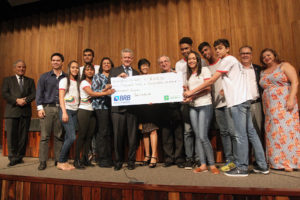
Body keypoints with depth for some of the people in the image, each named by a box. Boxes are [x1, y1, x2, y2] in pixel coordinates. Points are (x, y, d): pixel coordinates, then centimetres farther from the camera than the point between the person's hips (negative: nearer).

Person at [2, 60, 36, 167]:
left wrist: (25, 100, -13)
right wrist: (16, 100, -14)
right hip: (12, 111, -1)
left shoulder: (30, 81, 17)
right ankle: (13, 158, 7)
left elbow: (34, 94, 4)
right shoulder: (7, 80, 13)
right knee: (11, 135, -2)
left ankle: (19, 157, 14)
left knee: (23, 136, 4)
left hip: (25, 112, 1)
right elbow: (4, 94, 0)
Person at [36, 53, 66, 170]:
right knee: (44, 136, -2)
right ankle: (42, 161, 6)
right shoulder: (44, 77, 11)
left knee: (59, 136, 3)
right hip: (47, 108, 0)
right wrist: (40, 108, -4)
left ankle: (58, 160, 12)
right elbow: (39, 93, 6)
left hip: (61, 109, 1)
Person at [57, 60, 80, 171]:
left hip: (75, 112, 5)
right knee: (72, 137, -12)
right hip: (66, 110, -5)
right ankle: (60, 162, 0)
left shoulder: (77, 82, 16)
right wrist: (64, 112, -15)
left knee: (68, 138, 5)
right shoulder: (64, 80, 0)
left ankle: (65, 161, 14)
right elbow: (61, 97, -6)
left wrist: (78, 110, 4)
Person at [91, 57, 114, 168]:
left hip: (111, 106, 4)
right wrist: (105, 90, -13)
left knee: (109, 132, 3)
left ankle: (109, 157, 11)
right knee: (103, 132, -8)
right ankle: (102, 158, 1)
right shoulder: (97, 76, 9)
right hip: (101, 106, -4)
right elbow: (94, 91, -1)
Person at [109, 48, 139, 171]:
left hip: (132, 109, 1)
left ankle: (131, 162, 17)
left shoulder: (136, 73, 16)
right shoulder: (114, 71, 12)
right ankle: (118, 162, 19)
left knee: (132, 136, 3)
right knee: (118, 136, 4)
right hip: (118, 108, -1)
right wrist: (118, 77, -14)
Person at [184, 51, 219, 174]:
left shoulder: (204, 70, 3)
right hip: (193, 107, 5)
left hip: (205, 105, -5)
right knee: (197, 136, 3)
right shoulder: (188, 75, 19)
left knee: (203, 136, -12)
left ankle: (212, 165, 2)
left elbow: (208, 88, -7)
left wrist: (193, 95, -16)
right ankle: (202, 164, 10)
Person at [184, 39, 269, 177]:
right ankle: (262, 165, 17)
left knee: (240, 135, -5)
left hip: (237, 101, -10)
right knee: (251, 132, 11)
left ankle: (241, 168, 2)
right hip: (244, 99, 10)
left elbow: (211, 81, -9)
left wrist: (191, 92, -7)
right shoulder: (234, 61, 25)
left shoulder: (228, 60, -4)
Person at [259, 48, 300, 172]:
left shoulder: (284, 66, 4)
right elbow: (262, 90, 14)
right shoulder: (263, 73, 18)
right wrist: (264, 106, 4)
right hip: (270, 107, 5)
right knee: (272, 132, 1)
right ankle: (278, 162, 8)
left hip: (284, 104, -5)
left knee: (287, 129, -8)